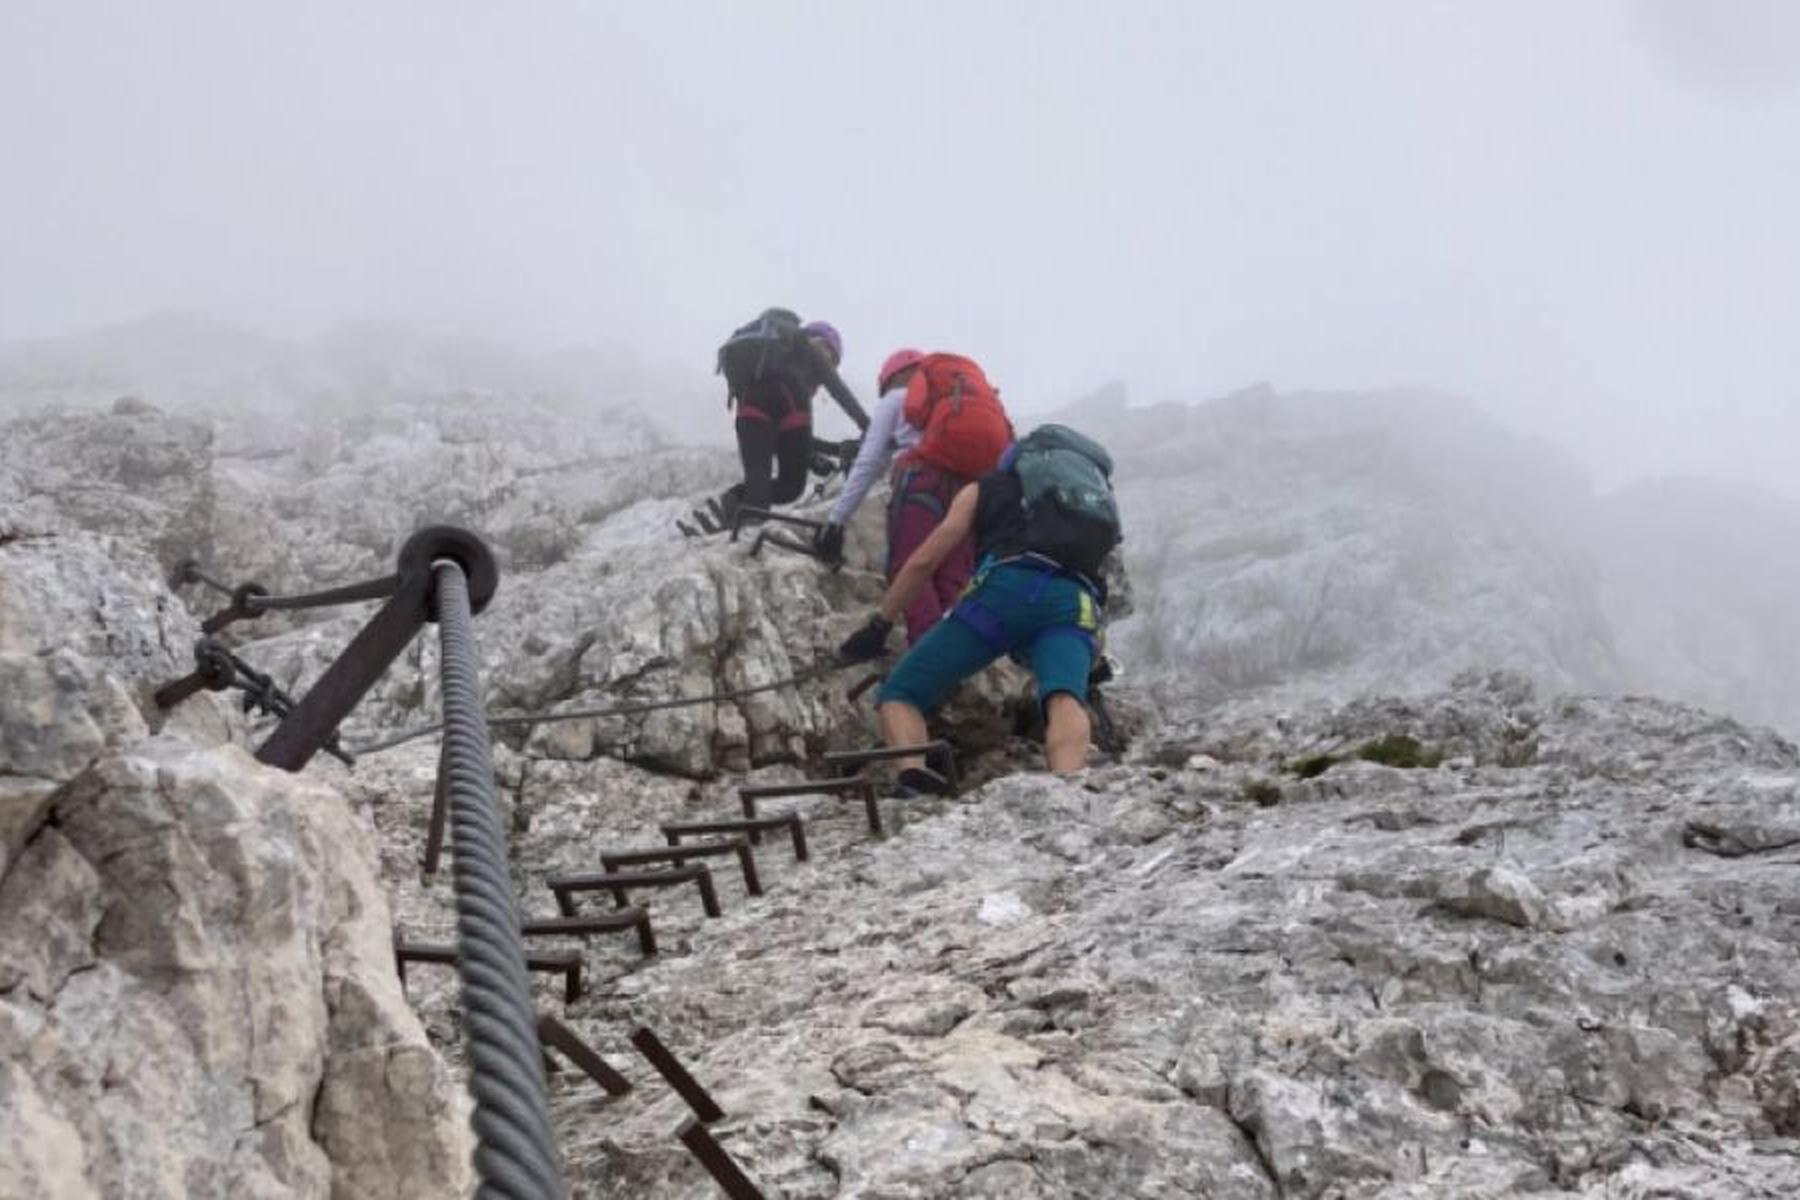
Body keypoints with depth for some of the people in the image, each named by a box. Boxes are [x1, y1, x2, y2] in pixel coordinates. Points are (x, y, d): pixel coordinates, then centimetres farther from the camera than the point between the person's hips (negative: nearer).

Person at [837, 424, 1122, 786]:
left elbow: (924, 561, 20)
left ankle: (913, 776, -26)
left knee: (899, 694, 5)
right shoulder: (1093, 482, 40)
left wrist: (879, 626, 27)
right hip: (1077, 603, 3)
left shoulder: (984, 487, 30)